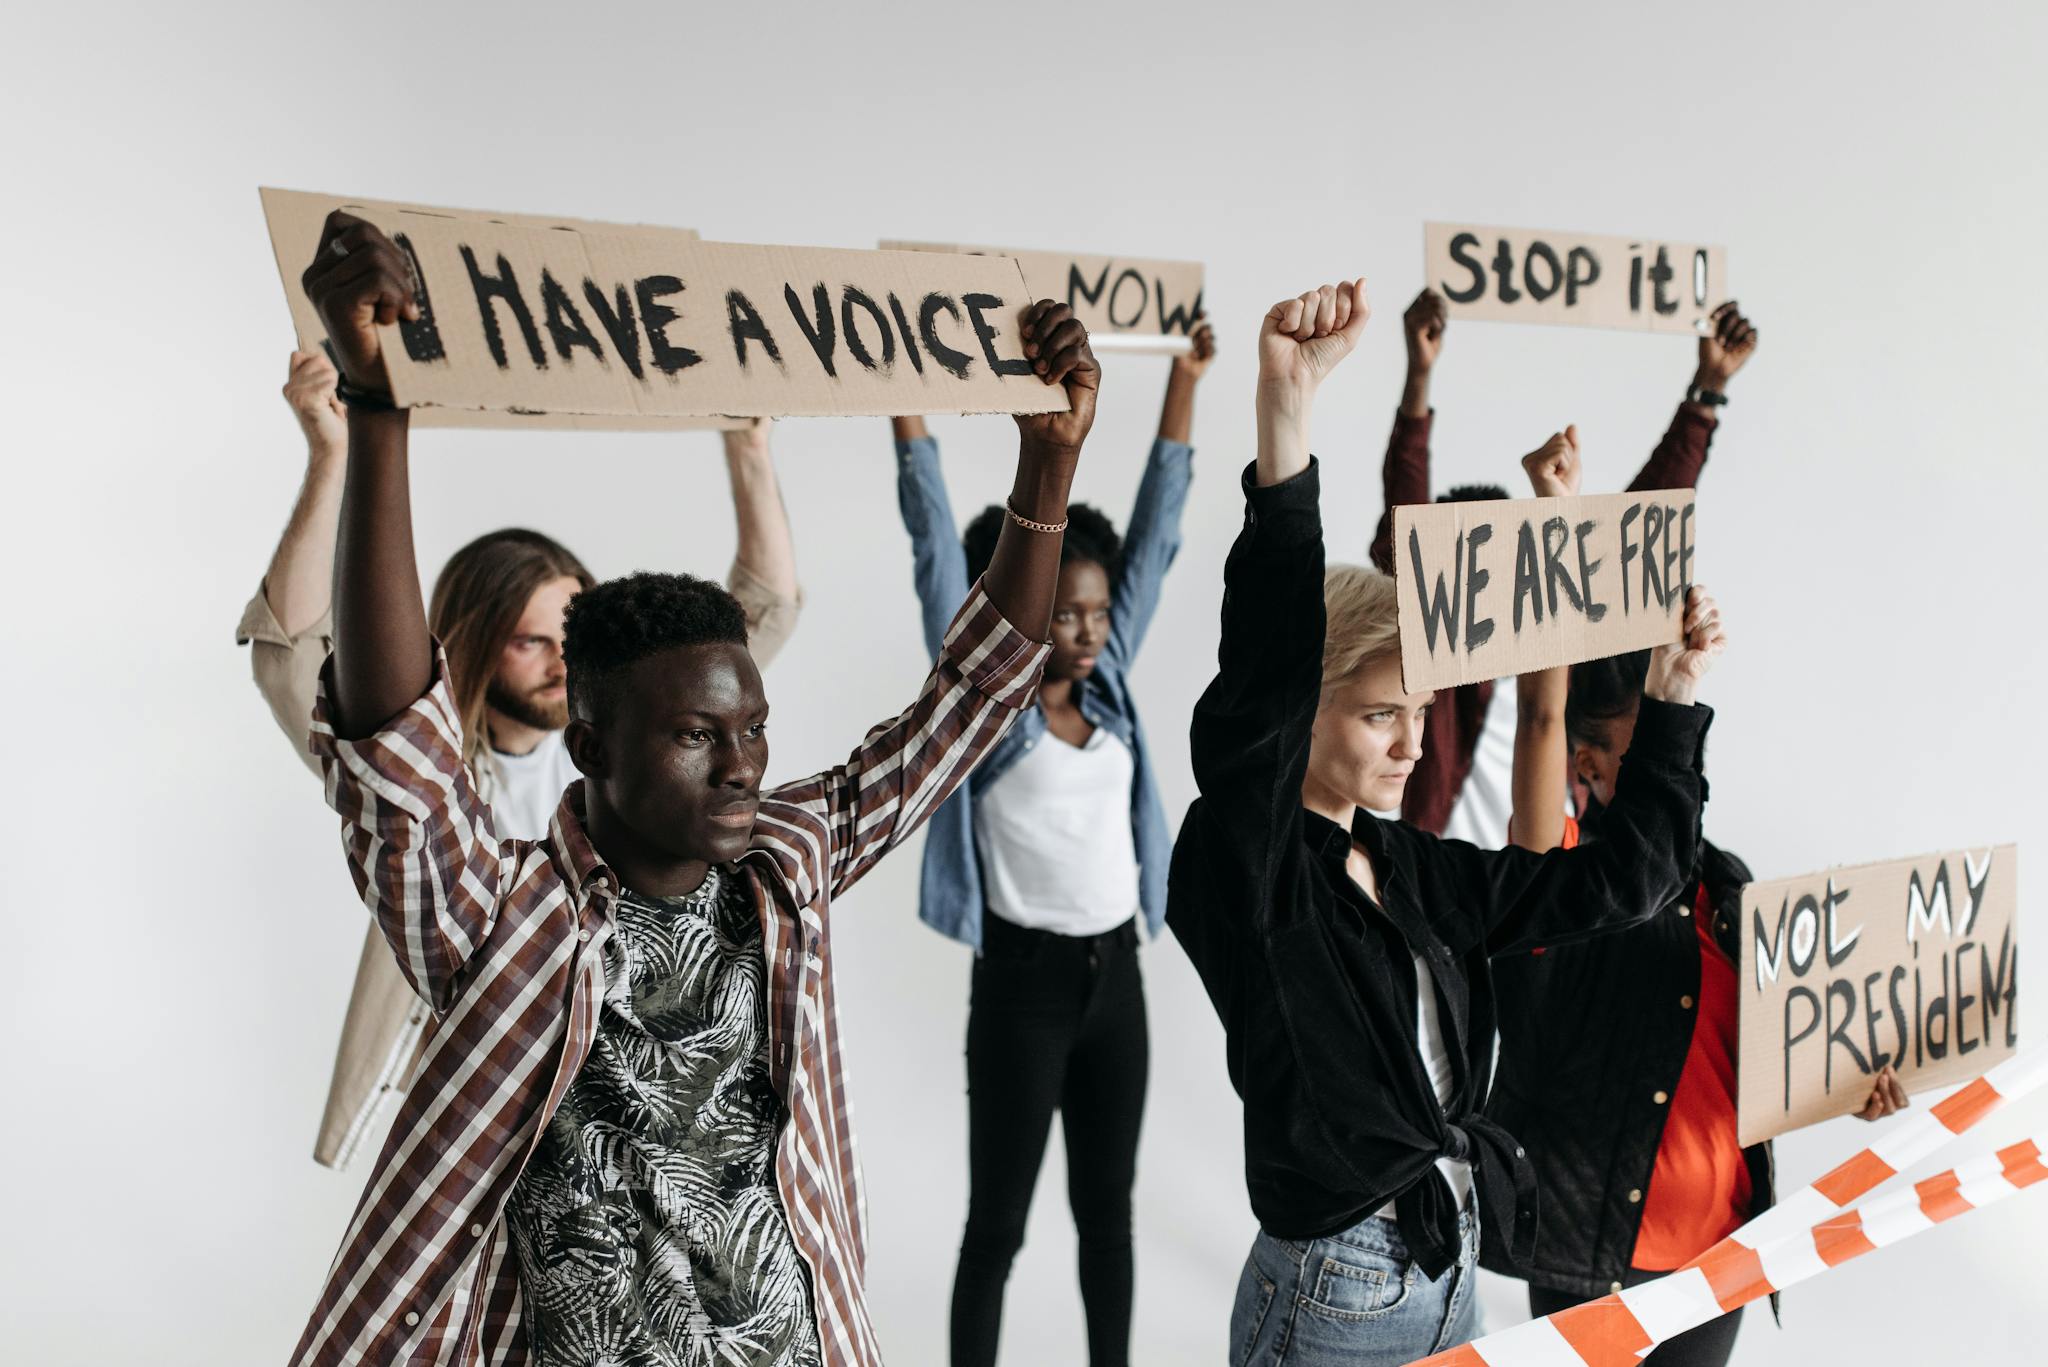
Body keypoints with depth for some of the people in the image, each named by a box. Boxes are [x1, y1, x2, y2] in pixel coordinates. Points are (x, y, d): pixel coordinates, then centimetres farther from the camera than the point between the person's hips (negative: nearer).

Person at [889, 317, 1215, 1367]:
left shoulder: (1107, 685, 5)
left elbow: (1157, 531, 6)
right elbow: (936, 541, -12)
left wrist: (1184, 380, 6)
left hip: (1115, 972, 5)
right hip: (1022, 980, -5)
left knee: (1107, 1206, 17)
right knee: (998, 1218, 7)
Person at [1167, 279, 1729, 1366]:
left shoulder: (1411, 869, 5)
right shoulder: (1241, 863, -16)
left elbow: (1618, 875, 10)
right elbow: (1259, 685, -34)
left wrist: (1674, 689, 5)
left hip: (1447, 1270, 7)